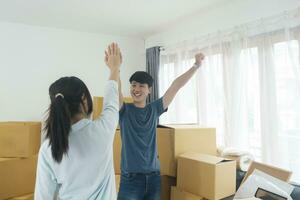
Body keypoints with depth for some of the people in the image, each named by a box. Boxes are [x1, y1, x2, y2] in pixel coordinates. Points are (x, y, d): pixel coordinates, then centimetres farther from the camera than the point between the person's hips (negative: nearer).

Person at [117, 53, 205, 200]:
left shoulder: (154, 109, 5)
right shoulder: (124, 110, -1)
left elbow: (176, 86, 2)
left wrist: (196, 65, 2)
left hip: (153, 176, 3)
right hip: (130, 178, -3)